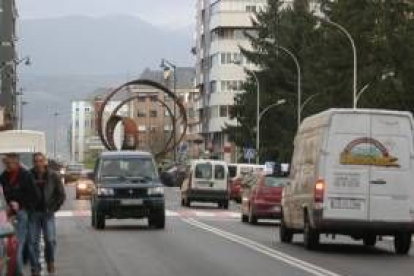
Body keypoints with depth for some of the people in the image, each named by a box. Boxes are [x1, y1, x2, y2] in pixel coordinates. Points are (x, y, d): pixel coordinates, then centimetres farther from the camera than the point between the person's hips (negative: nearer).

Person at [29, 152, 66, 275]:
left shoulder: (53, 176, 1)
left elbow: (61, 195, 7)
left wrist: (54, 208, 1)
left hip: (48, 213, 0)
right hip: (33, 213, 0)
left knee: (50, 240, -8)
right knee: (33, 242, -2)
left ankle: (50, 262, 17)